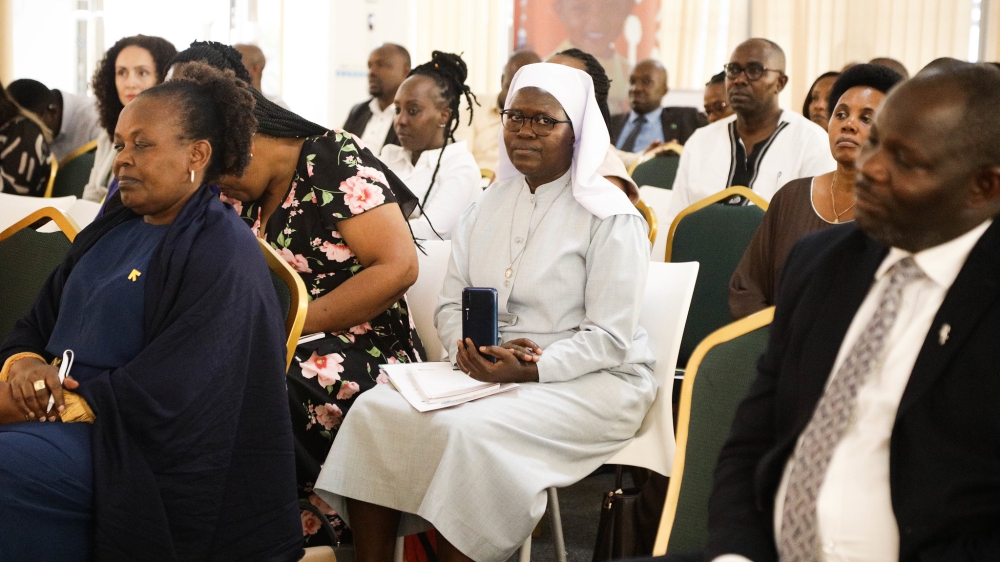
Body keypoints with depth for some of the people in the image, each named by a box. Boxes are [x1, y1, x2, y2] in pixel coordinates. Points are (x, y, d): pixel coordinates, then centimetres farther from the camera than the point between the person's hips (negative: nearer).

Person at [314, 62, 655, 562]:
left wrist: (532, 369, -25)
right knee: (374, 412, -18)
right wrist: (469, 349, -10)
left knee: (463, 431, -33)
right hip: (482, 369, 6)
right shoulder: (489, 205, 14)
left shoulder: (610, 216, -6)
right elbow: (450, 304, 13)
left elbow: (610, 338, -11)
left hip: (586, 381, -6)